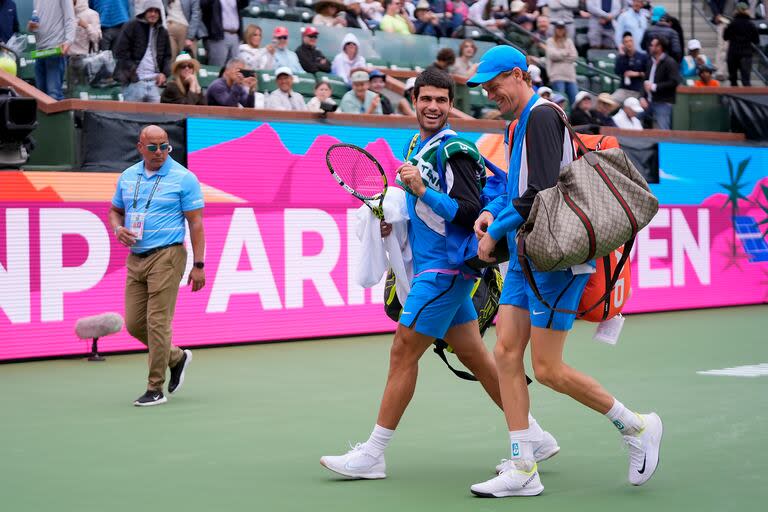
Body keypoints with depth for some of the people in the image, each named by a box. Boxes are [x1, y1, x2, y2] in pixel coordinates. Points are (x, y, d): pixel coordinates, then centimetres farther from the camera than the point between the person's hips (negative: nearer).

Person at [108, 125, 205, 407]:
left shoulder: (184, 178, -6)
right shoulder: (127, 177, 10)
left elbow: (196, 223, -7)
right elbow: (115, 211, 22)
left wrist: (198, 265, -12)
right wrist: (118, 229, -2)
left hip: (166, 256, -6)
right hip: (135, 257, 6)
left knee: (157, 322, -8)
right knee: (134, 324, 7)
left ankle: (155, 389, 0)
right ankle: (177, 357, 30)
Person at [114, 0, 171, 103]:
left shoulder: (162, 32, 17)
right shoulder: (131, 27, 0)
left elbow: (167, 56, 25)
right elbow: (121, 52, -5)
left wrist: (164, 73, 8)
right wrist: (131, 70, -12)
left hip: (154, 83, 5)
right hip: (134, 82, -5)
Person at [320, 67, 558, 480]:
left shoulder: (453, 151, -13)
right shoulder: (417, 146, 14)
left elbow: (470, 213, -20)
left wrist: (421, 189, -23)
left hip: (445, 269, -10)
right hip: (430, 267, 10)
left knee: (403, 352, -7)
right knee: (474, 356, 12)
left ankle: (372, 454, 0)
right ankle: (534, 438, 20)